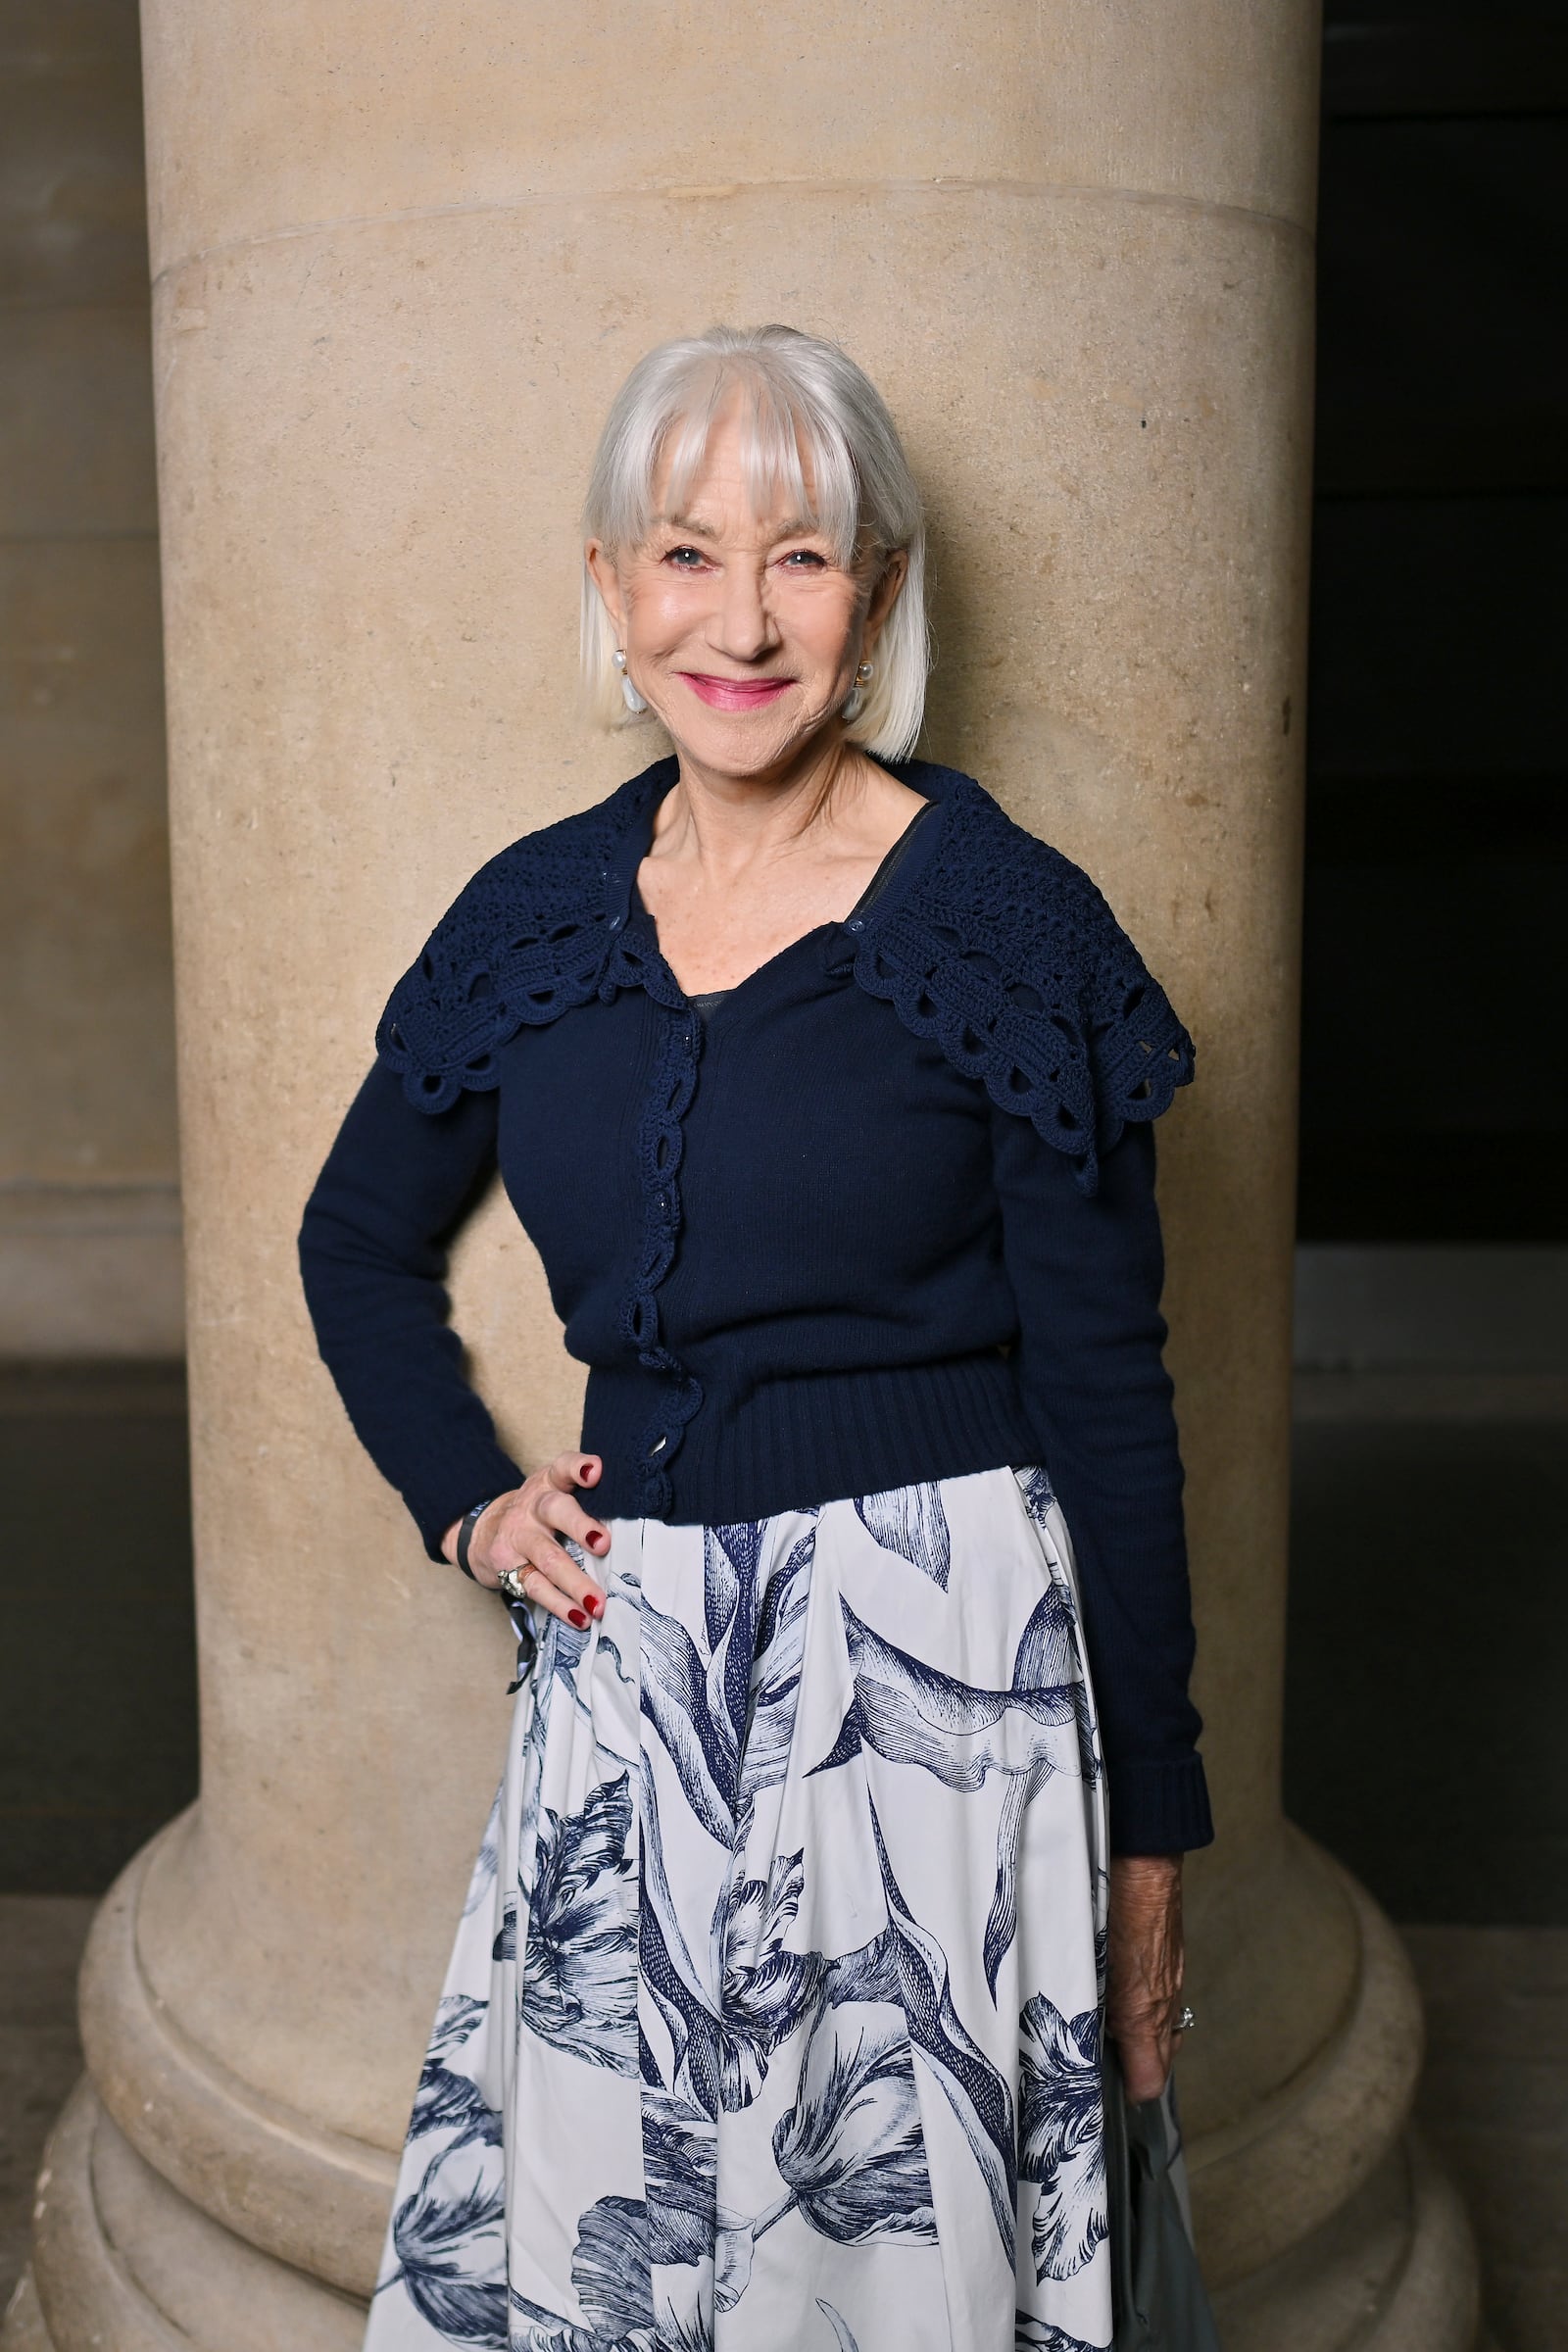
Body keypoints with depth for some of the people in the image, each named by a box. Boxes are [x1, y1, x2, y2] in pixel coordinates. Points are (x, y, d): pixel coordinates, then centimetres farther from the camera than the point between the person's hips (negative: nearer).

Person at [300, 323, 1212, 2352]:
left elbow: (1105, 1401, -5)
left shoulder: (1010, 925, -7)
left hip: (932, 1658, -3)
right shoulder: (539, 915, 4)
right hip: (623, 1671, 4)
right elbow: (360, 1245, 20)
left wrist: (1151, 1821, -1)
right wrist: (466, 1501, 6)